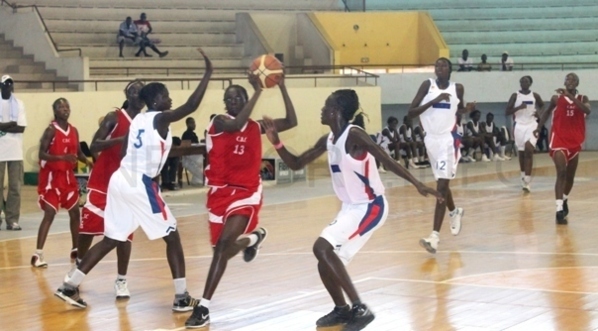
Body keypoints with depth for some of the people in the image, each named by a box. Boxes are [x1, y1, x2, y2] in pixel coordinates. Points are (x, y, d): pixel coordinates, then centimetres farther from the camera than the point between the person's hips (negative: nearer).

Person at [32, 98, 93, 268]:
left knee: (75, 212, 11)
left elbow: (78, 153, 15)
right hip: (51, 177, -7)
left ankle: (75, 250, 25)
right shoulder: (51, 130, -14)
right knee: (49, 214, -13)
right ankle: (37, 255, -12)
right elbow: (41, 154, -20)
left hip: (68, 176, 7)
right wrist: (62, 157, -34)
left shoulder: (73, 131, 6)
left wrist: (89, 162, -5)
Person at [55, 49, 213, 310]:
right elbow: (192, 105, -20)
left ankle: (69, 286, 13)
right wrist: (208, 73, -17)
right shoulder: (160, 119, -7)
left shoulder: (137, 120, 15)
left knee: (112, 239, 15)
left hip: (120, 180, 8)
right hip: (140, 185, -8)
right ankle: (182, 298, 1)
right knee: (172, 237, 2)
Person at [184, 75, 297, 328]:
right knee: (222, 247, 10)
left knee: (225, 244, -19)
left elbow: (291, 122, 3)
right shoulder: (220, 121, -5)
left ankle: (204, 308, -14)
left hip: (247, 192, 0)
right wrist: (258, 91, -26)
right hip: (220, 191, 0)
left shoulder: (257, 126, 7)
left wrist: (282, 88, -3)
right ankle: (253, 238, 46)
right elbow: (236, 125, -28)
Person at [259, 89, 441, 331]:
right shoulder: (327, 140, 7)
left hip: (370, 207, -9)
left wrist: (416, 183, -35)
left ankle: (360, 309, -19)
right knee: (326, 259, 12)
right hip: (351, 208, 9)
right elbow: (296, 164, 15)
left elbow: (387, 161, -25)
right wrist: (276, 142, 1)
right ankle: (342, 309, 34)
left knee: (322, 248, -21)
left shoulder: (354, 135, -19)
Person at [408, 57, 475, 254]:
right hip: (431, 139, 3)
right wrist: (433, 101, -19)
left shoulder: (457, 88, 1)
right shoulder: (427, 85, -1)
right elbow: (411, 112, -9)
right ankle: (454, 213, 49)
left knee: (441, 187, -12)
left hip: (448, 139, -3)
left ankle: (435, 237, -19)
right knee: (441, 184, 19)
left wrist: (468, 109, -2)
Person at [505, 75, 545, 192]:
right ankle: (523, 177, 30)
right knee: (521, 152, 10)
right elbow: (507, 112, -3)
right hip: (519, 125, 1)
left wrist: (539, 112, -2)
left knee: (529, 149, -19)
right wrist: (518, 108, -19)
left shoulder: (535, 95, 2)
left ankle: (526, 181, -21)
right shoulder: (515, 95, -1)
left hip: (532, 125, -1)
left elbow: (542, 105, 20)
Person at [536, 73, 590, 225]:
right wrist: (538, 128, 11)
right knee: (561, 173, -19)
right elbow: (547, 112, 17)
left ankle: (564, 200, 42)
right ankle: (559, 209, -26)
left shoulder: (583, 98, 0)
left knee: (570, 176, 16)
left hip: (575, 141, 3)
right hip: (559, 139, -3)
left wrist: (570, 96, -28)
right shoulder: (556, 98, -1)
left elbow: (587, 110, -22)